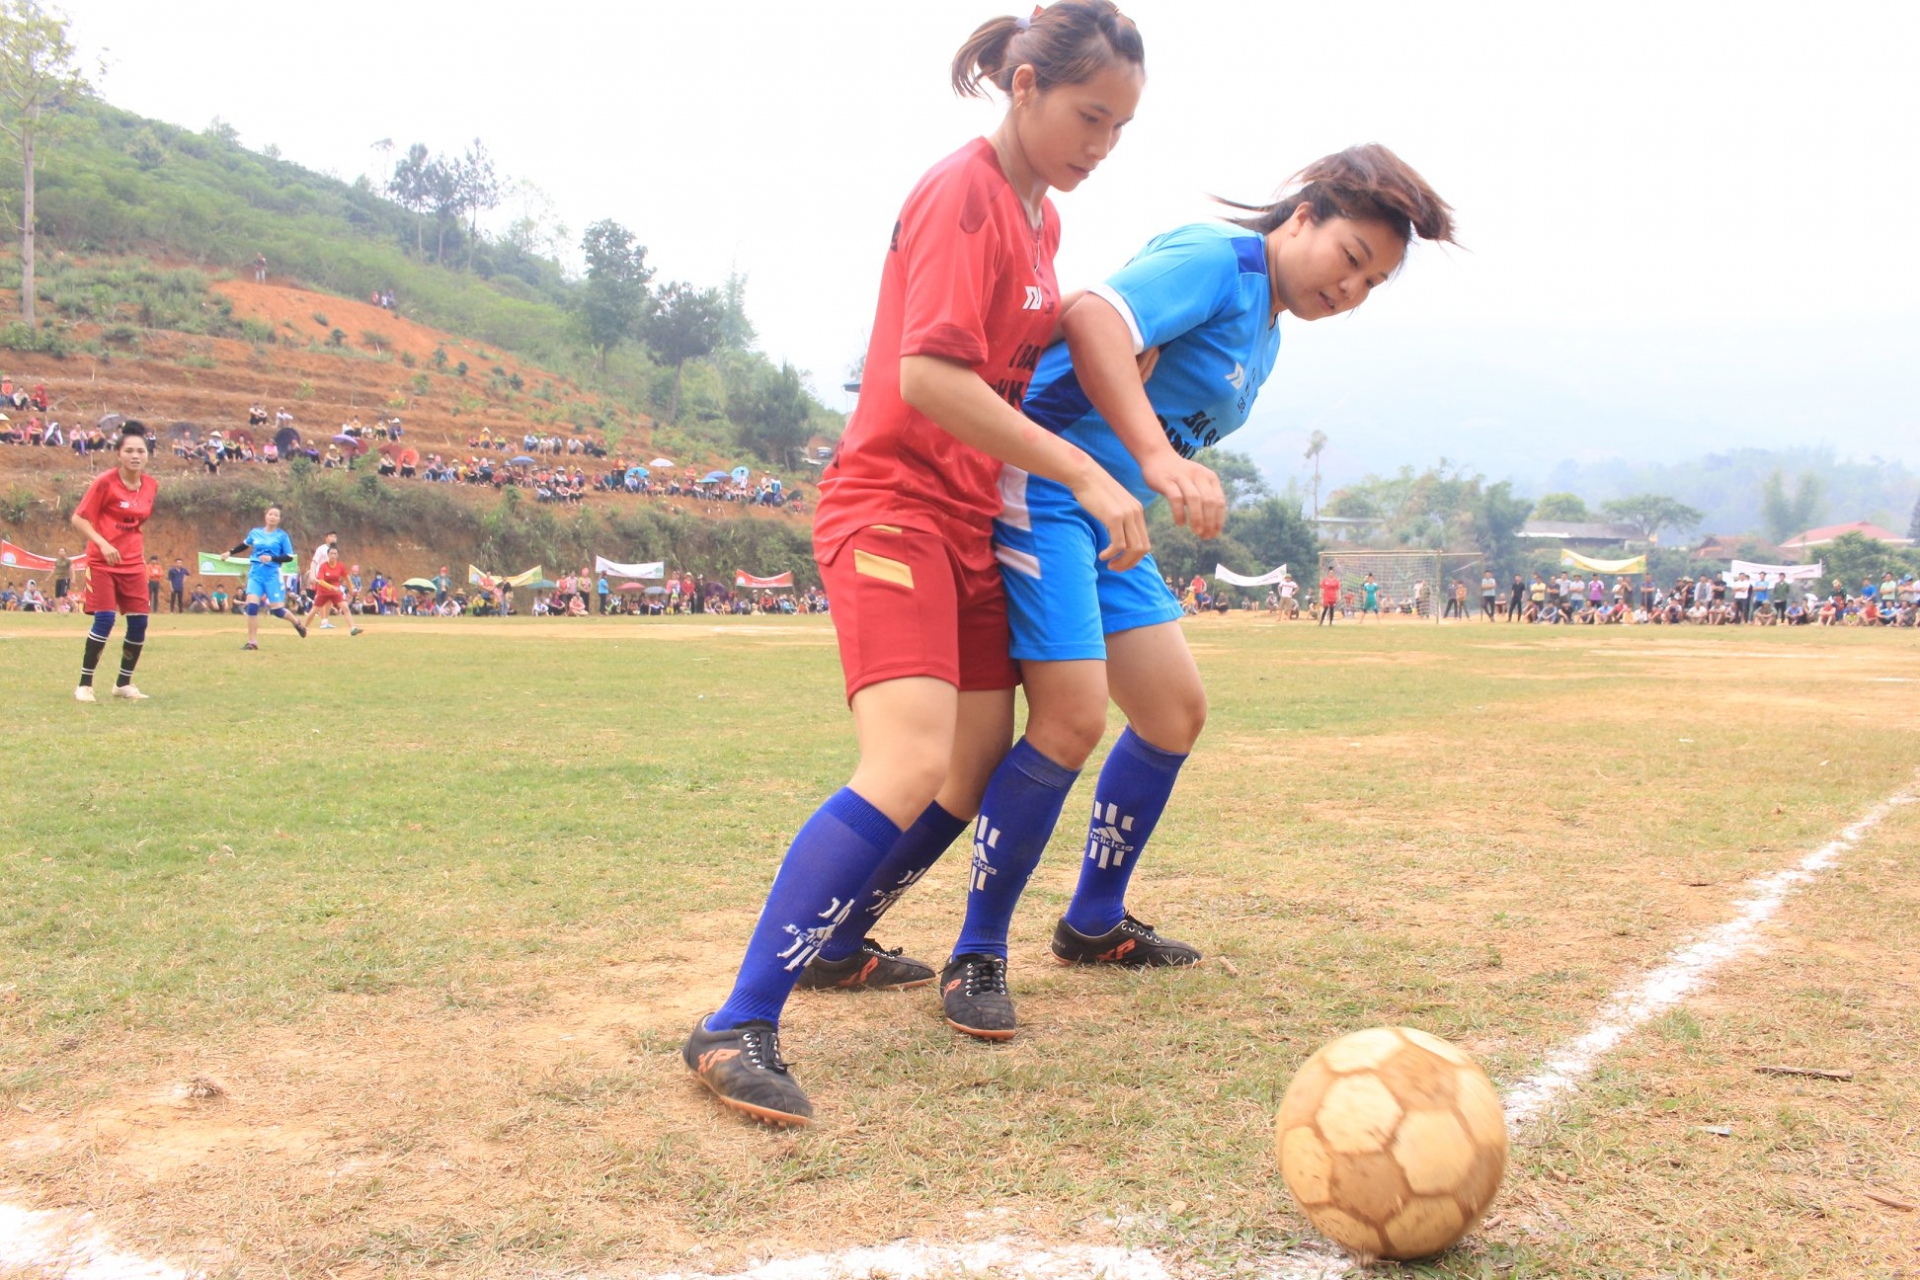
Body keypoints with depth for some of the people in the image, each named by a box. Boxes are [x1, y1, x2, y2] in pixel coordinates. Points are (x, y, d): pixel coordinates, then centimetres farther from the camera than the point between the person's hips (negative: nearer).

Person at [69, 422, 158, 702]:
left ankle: (124, 684, 18)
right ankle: (84, 684, 1)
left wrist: (138, 547, 13)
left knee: (139, 622, 2)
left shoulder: (151, 485, 3)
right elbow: (78, 518, -12)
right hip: (102, 562, -5)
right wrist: (103, 544, -24)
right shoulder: (105, 482, -13)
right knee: (104, 619, -12)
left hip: (133, 563, 5)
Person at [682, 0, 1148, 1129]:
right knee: (911, 768, -24)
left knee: (980, 770, 11)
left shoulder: (1041, 218, 14)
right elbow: (929, 375, -25)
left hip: (973, 519, 10)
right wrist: (1084, 475, -23)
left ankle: (832, 944, 30)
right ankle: (740, 1027, -19)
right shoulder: (964, 195, -14)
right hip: (891, 505, -10)